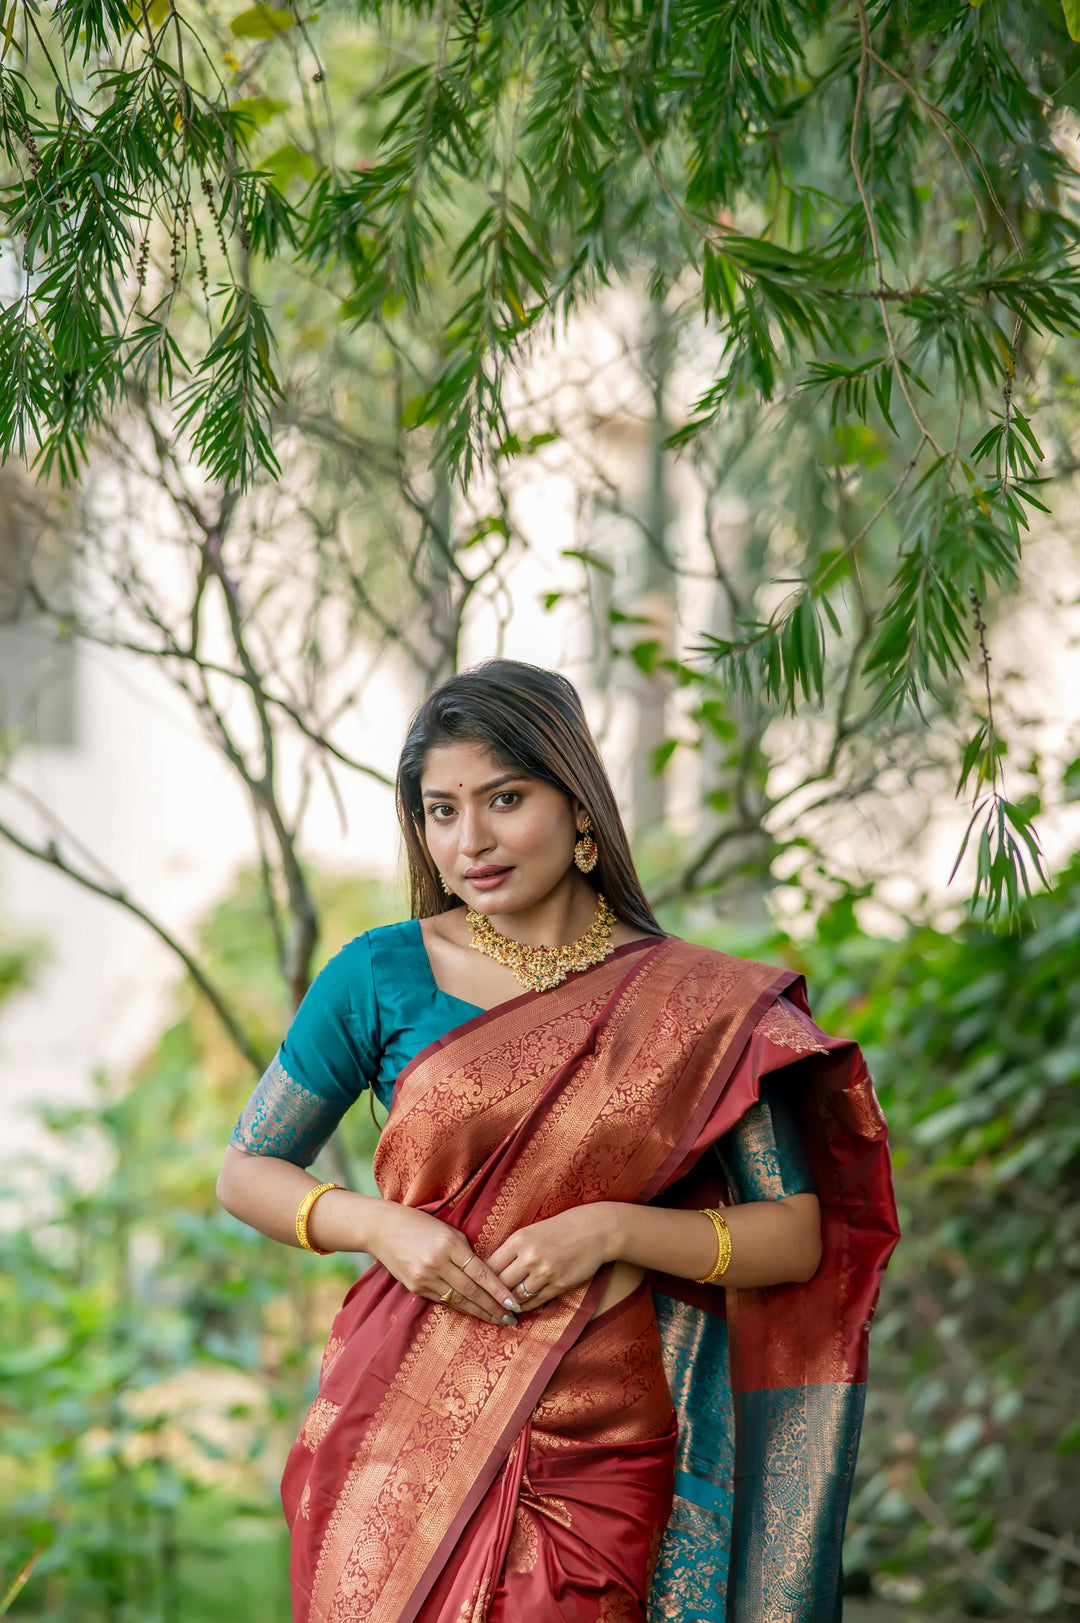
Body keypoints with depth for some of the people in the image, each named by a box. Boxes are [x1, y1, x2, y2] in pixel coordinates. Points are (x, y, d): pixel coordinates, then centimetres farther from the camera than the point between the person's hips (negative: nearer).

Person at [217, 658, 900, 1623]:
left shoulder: (695, 1007, 0)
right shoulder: (380, 977, 1)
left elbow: (800, 1238, -1)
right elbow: (246, 1173, 9)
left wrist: (612, 1228, -15)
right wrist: (381, 1226, -10)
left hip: (600, 1455, 0)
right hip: (410, 1444, 1)